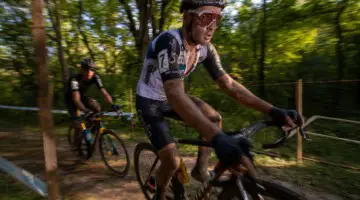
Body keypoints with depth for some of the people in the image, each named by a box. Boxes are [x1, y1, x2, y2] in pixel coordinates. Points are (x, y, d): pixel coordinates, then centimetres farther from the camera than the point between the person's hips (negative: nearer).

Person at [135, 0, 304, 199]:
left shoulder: (205, 48, -10)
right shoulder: (169, 42, -32)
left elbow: (228, 84, -11)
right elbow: (174, 94, -44)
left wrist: (272, 110, -21)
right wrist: (217, 137, -56)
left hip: (169, 99, 6)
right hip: (149, 102, -6)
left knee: (214, 118, -9)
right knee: (172, 161, -13)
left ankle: (200, 169, 10)